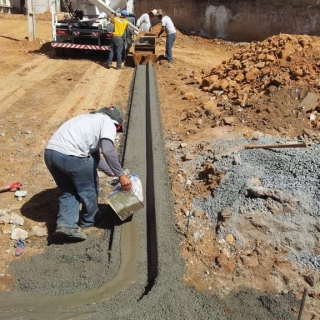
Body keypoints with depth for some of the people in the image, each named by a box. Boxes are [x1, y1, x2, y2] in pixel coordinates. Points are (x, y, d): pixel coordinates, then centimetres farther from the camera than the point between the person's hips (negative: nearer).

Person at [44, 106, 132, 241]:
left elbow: (94, 155, 36)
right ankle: (89, 220, 35)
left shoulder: (90, 119, 33)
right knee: (88, 188, 17)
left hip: (50, 152, 8)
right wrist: (121, 175, -7)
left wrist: (111, 172, 41)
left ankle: (66, 223, 10)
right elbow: (108, 151, -12)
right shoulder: (108, 123, 8)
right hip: (71, 156, -8)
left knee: (68, 191, 23)